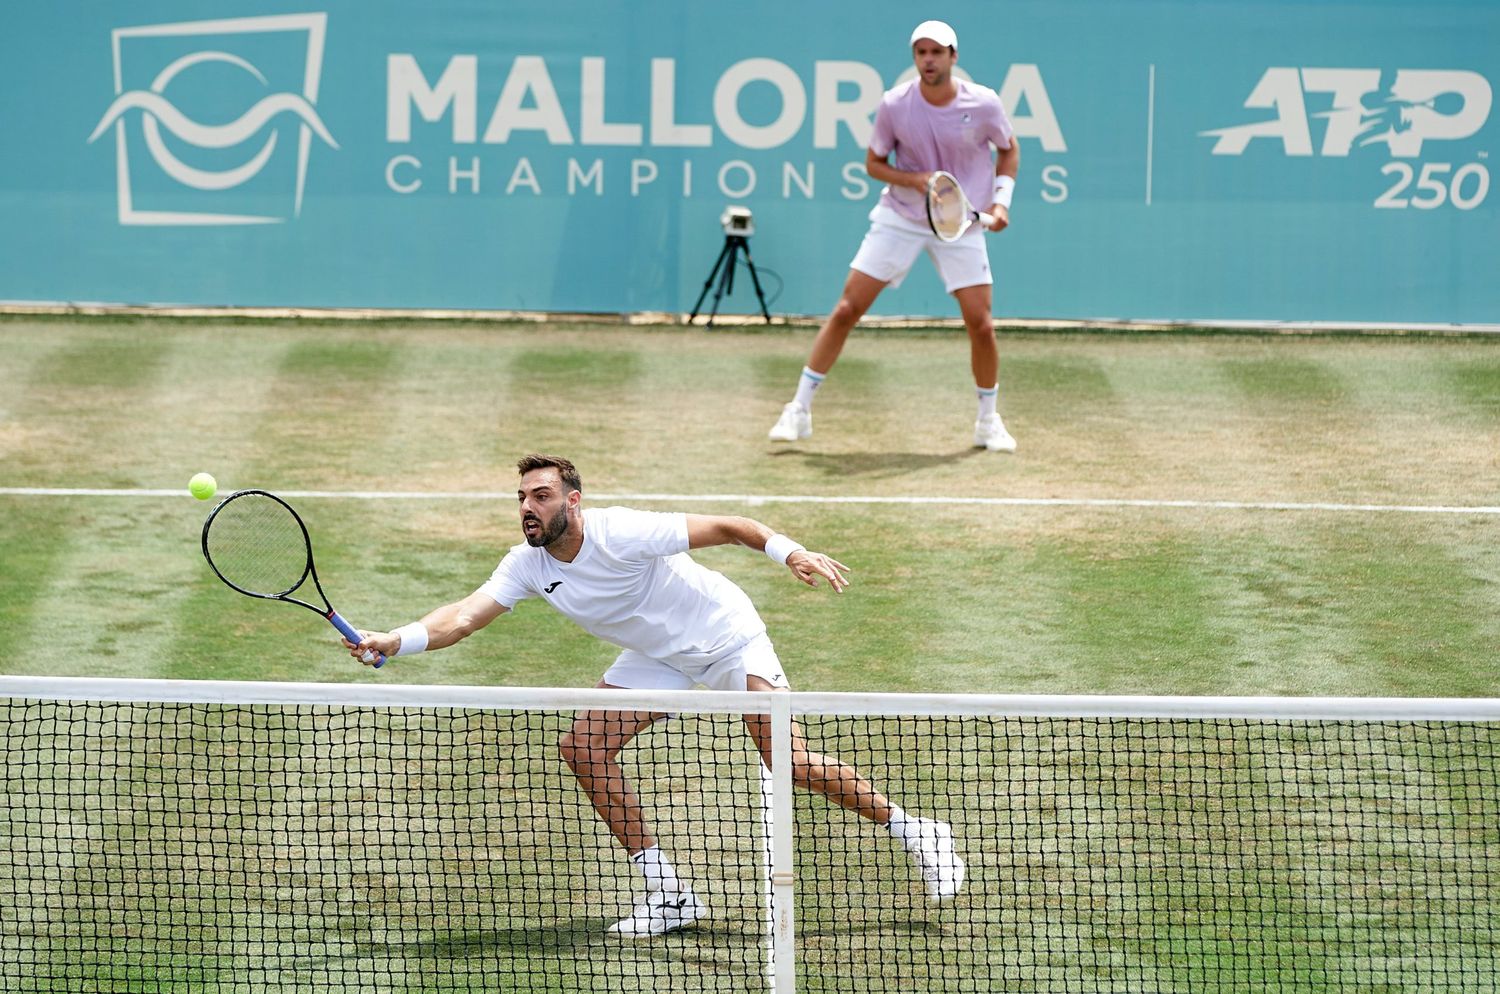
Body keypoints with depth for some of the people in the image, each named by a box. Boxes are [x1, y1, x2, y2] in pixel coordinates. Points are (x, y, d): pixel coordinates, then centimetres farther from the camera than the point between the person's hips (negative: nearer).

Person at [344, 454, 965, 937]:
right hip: (658, 658, 7)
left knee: (792, 763, -17)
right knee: (583, 747, -8)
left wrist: (791, 552, -40)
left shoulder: (622, 534, -29)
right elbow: (465, 616, -21)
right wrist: (394, 641, -37)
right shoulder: (528, 566, -12)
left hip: (727, 637, -7)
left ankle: (912, 832, 4)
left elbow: (725, 527, -26)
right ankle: (668, 894, 0)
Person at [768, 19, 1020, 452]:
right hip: (899, 218, 0)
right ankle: (799, 410, 2)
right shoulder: (895, 105, -13)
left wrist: (1001, 200, -7)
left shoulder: (983, 104, -12)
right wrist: (915, 180, -18)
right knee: (846, 310, -6)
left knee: (981, 326, -5)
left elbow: (1009, 150, 7)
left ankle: (988, 421, 17)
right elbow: (873, 162, 1)